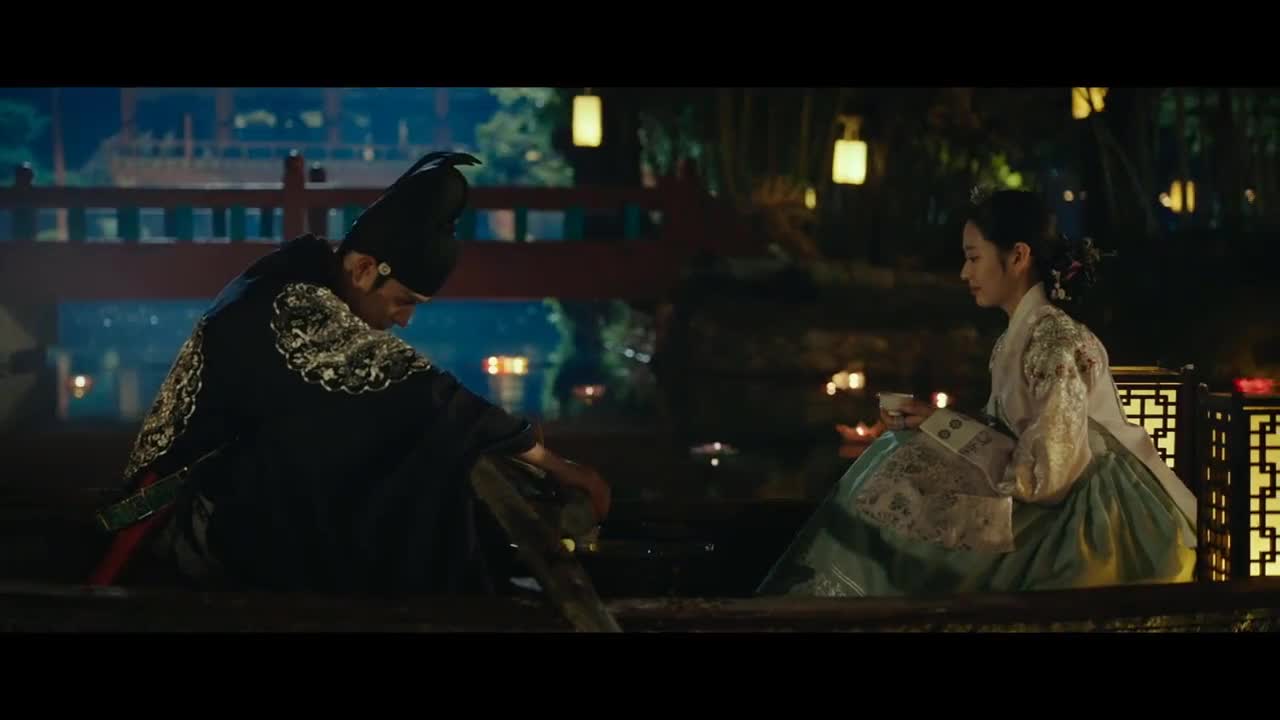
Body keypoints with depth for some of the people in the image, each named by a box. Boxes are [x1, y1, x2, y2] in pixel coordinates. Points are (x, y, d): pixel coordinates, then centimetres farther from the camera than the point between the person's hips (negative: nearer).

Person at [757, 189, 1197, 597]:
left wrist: (943, 427, -14)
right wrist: (937, 424, -2)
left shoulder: (1056, 343, -20)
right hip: (1064, 507, 8)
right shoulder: (1021, 335, 7)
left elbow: (1045, 477, -23)